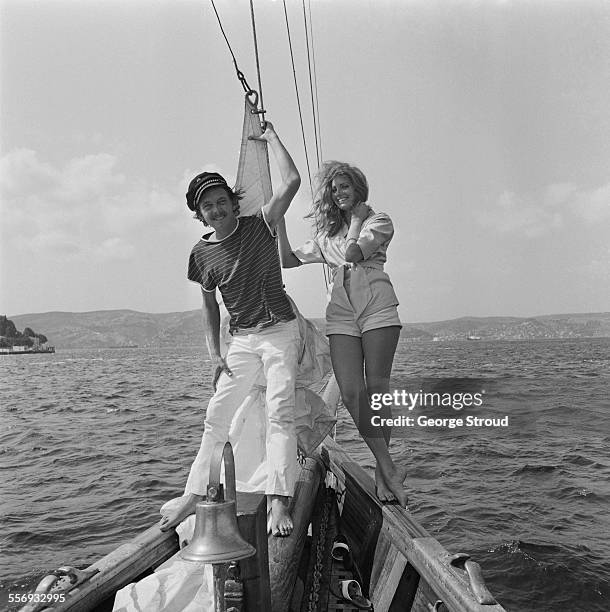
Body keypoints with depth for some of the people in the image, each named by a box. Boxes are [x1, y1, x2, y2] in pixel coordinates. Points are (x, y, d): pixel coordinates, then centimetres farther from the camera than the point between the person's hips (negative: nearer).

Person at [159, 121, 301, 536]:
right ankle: (195, 496, 16)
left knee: (280, 412, -15)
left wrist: (271, 137, -6)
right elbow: (210, 307, 12)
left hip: (280, 330, -3)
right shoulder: (201, 254, 3)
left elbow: (292, 181, -17)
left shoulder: (259, 226, -6)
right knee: (217, 416, 3)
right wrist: (215, 355, 4)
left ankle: (279, 502, -12)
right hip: (241, 339, 4)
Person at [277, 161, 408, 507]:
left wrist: (357, 219, 7)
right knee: (351, 392, -12)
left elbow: (355, 252, -8)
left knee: (377, 389, -8)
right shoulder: (328, 233, 24)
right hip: (341, 313, 4)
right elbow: (289, 259, 20)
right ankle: (389, 468, -4)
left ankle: (382, 471, 7)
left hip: (378, 309, -3)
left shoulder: (379, 220, 11)